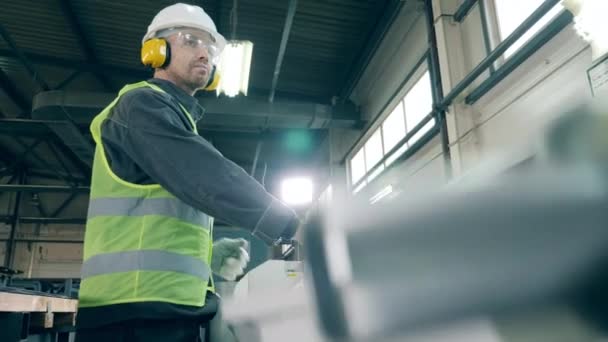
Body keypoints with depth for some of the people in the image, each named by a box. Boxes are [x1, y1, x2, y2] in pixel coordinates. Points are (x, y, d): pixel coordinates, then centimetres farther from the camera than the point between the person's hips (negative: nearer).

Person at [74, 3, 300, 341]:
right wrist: (291, 225, -20)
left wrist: (210, 254, 7)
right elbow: (206, 175, -20)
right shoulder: (142, 104, -3)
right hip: (137, 309, -9)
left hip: (168, 307, 9)